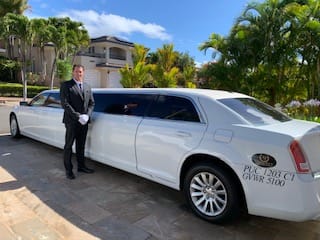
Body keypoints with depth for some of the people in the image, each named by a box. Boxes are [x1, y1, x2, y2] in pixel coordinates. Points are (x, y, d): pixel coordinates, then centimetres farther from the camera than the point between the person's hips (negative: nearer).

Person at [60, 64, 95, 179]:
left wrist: (87, 115, -5)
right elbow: (65, 103, -13)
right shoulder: (65, 85, -4)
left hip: (84, 121, 5)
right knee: (69, 145, 5)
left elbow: (91, 103, 12)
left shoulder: (87, 87, 12)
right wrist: (77, 116, -18)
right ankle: (68, 170, 16)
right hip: (71, 121, -5)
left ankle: (81, 166, 28)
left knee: (81, 145, 15)